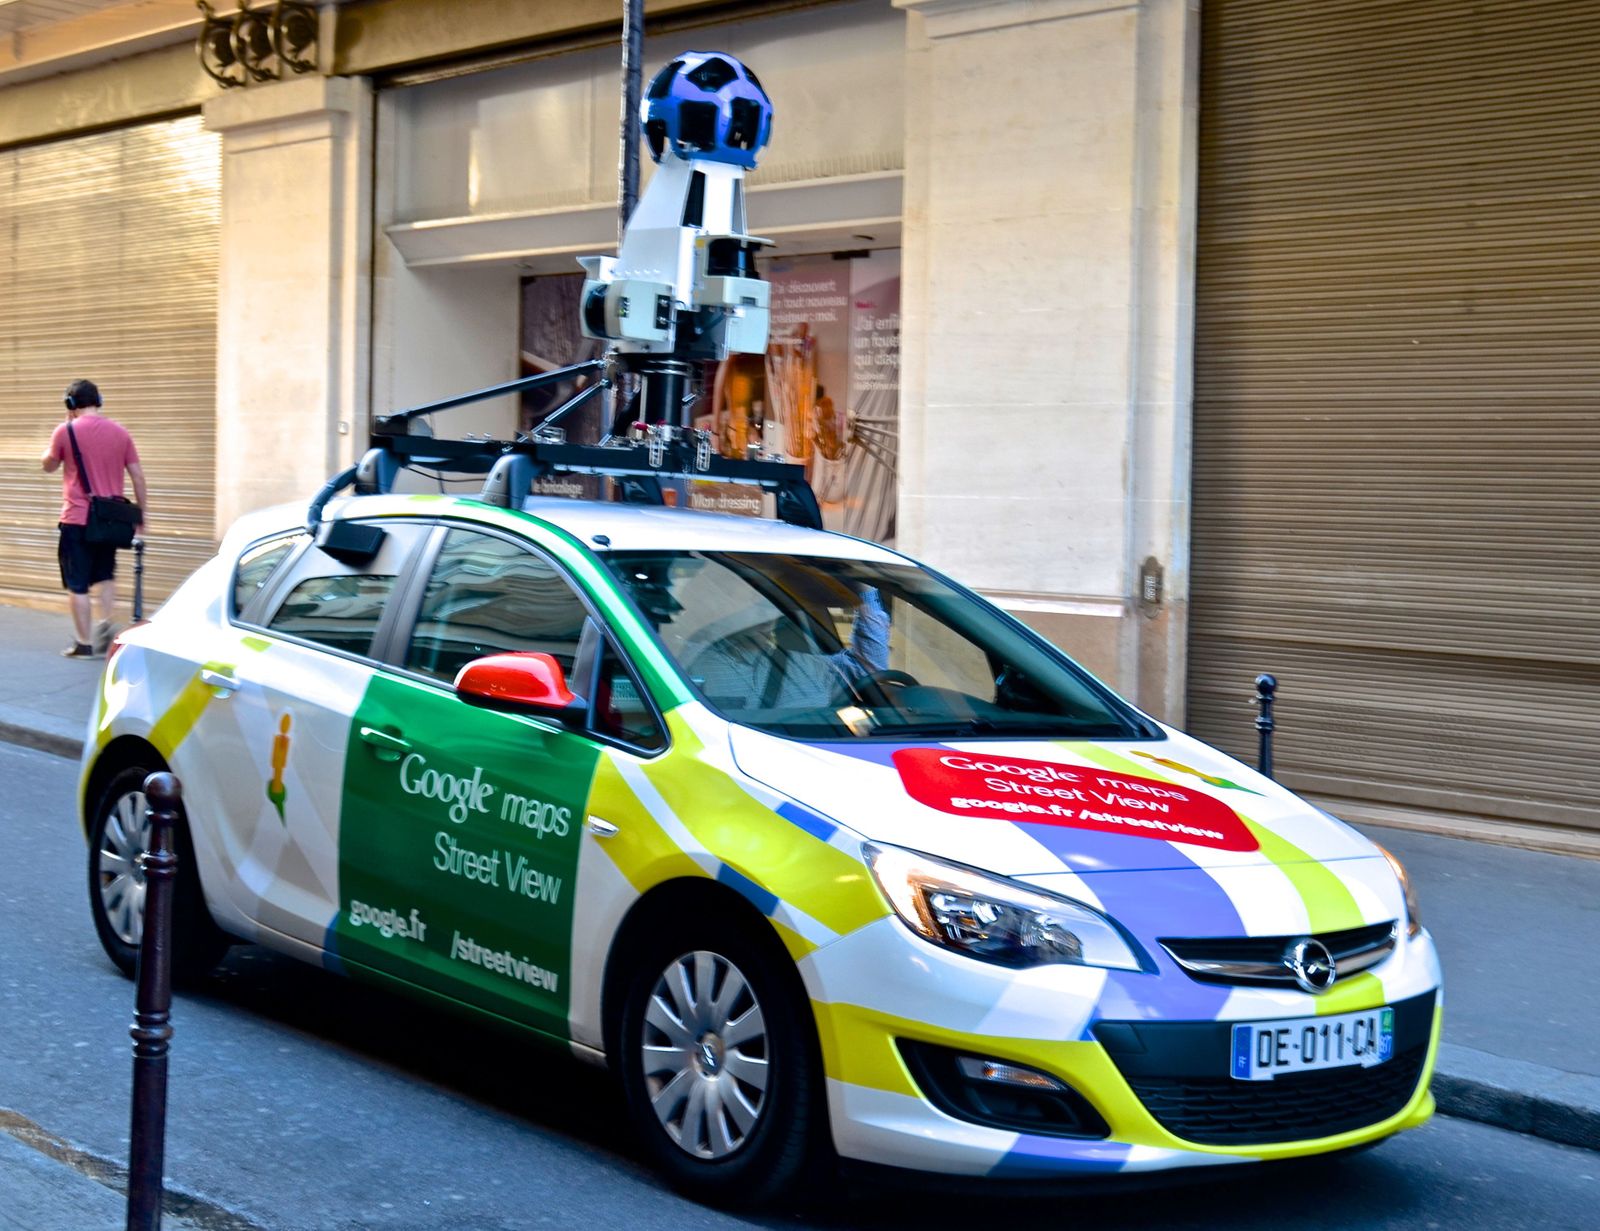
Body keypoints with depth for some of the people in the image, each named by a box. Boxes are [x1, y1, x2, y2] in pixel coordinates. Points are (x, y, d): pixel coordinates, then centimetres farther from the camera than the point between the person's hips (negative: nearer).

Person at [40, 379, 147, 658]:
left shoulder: (66, 431, -7)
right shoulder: (120, 432, 3)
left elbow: (48, 466, 10)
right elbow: (138, 476, 4)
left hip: (77, 519, -4)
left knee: (77, 585, 4)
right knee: (105, 577, 21)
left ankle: (84, 643, 6)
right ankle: (105, 624, 3)